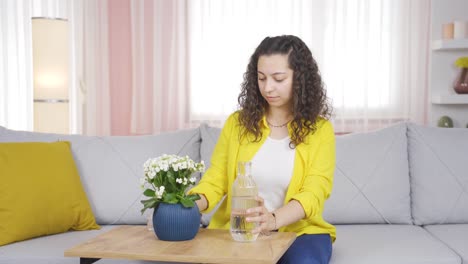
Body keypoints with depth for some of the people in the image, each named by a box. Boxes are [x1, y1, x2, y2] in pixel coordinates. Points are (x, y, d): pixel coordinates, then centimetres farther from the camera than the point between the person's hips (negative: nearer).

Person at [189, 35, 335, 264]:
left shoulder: (319, 130, -3)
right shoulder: (237, 123, 4)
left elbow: (314, 192, -14)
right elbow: (215, 180, 1)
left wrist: (274, 219, -35)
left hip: (298, 230, 0)